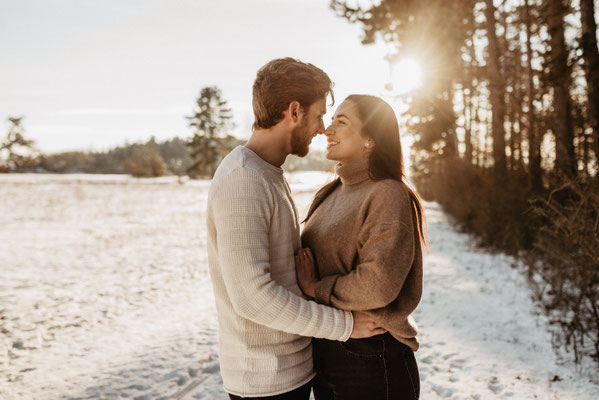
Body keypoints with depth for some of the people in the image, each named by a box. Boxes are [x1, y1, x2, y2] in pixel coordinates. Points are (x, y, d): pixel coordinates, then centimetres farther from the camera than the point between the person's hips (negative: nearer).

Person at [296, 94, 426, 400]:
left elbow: (378, 284, -27)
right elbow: (309, 260, 12)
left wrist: (316, 289, -15)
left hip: (370, 361, -7)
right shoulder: (331, 193, 8)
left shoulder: (389, 195, -18)